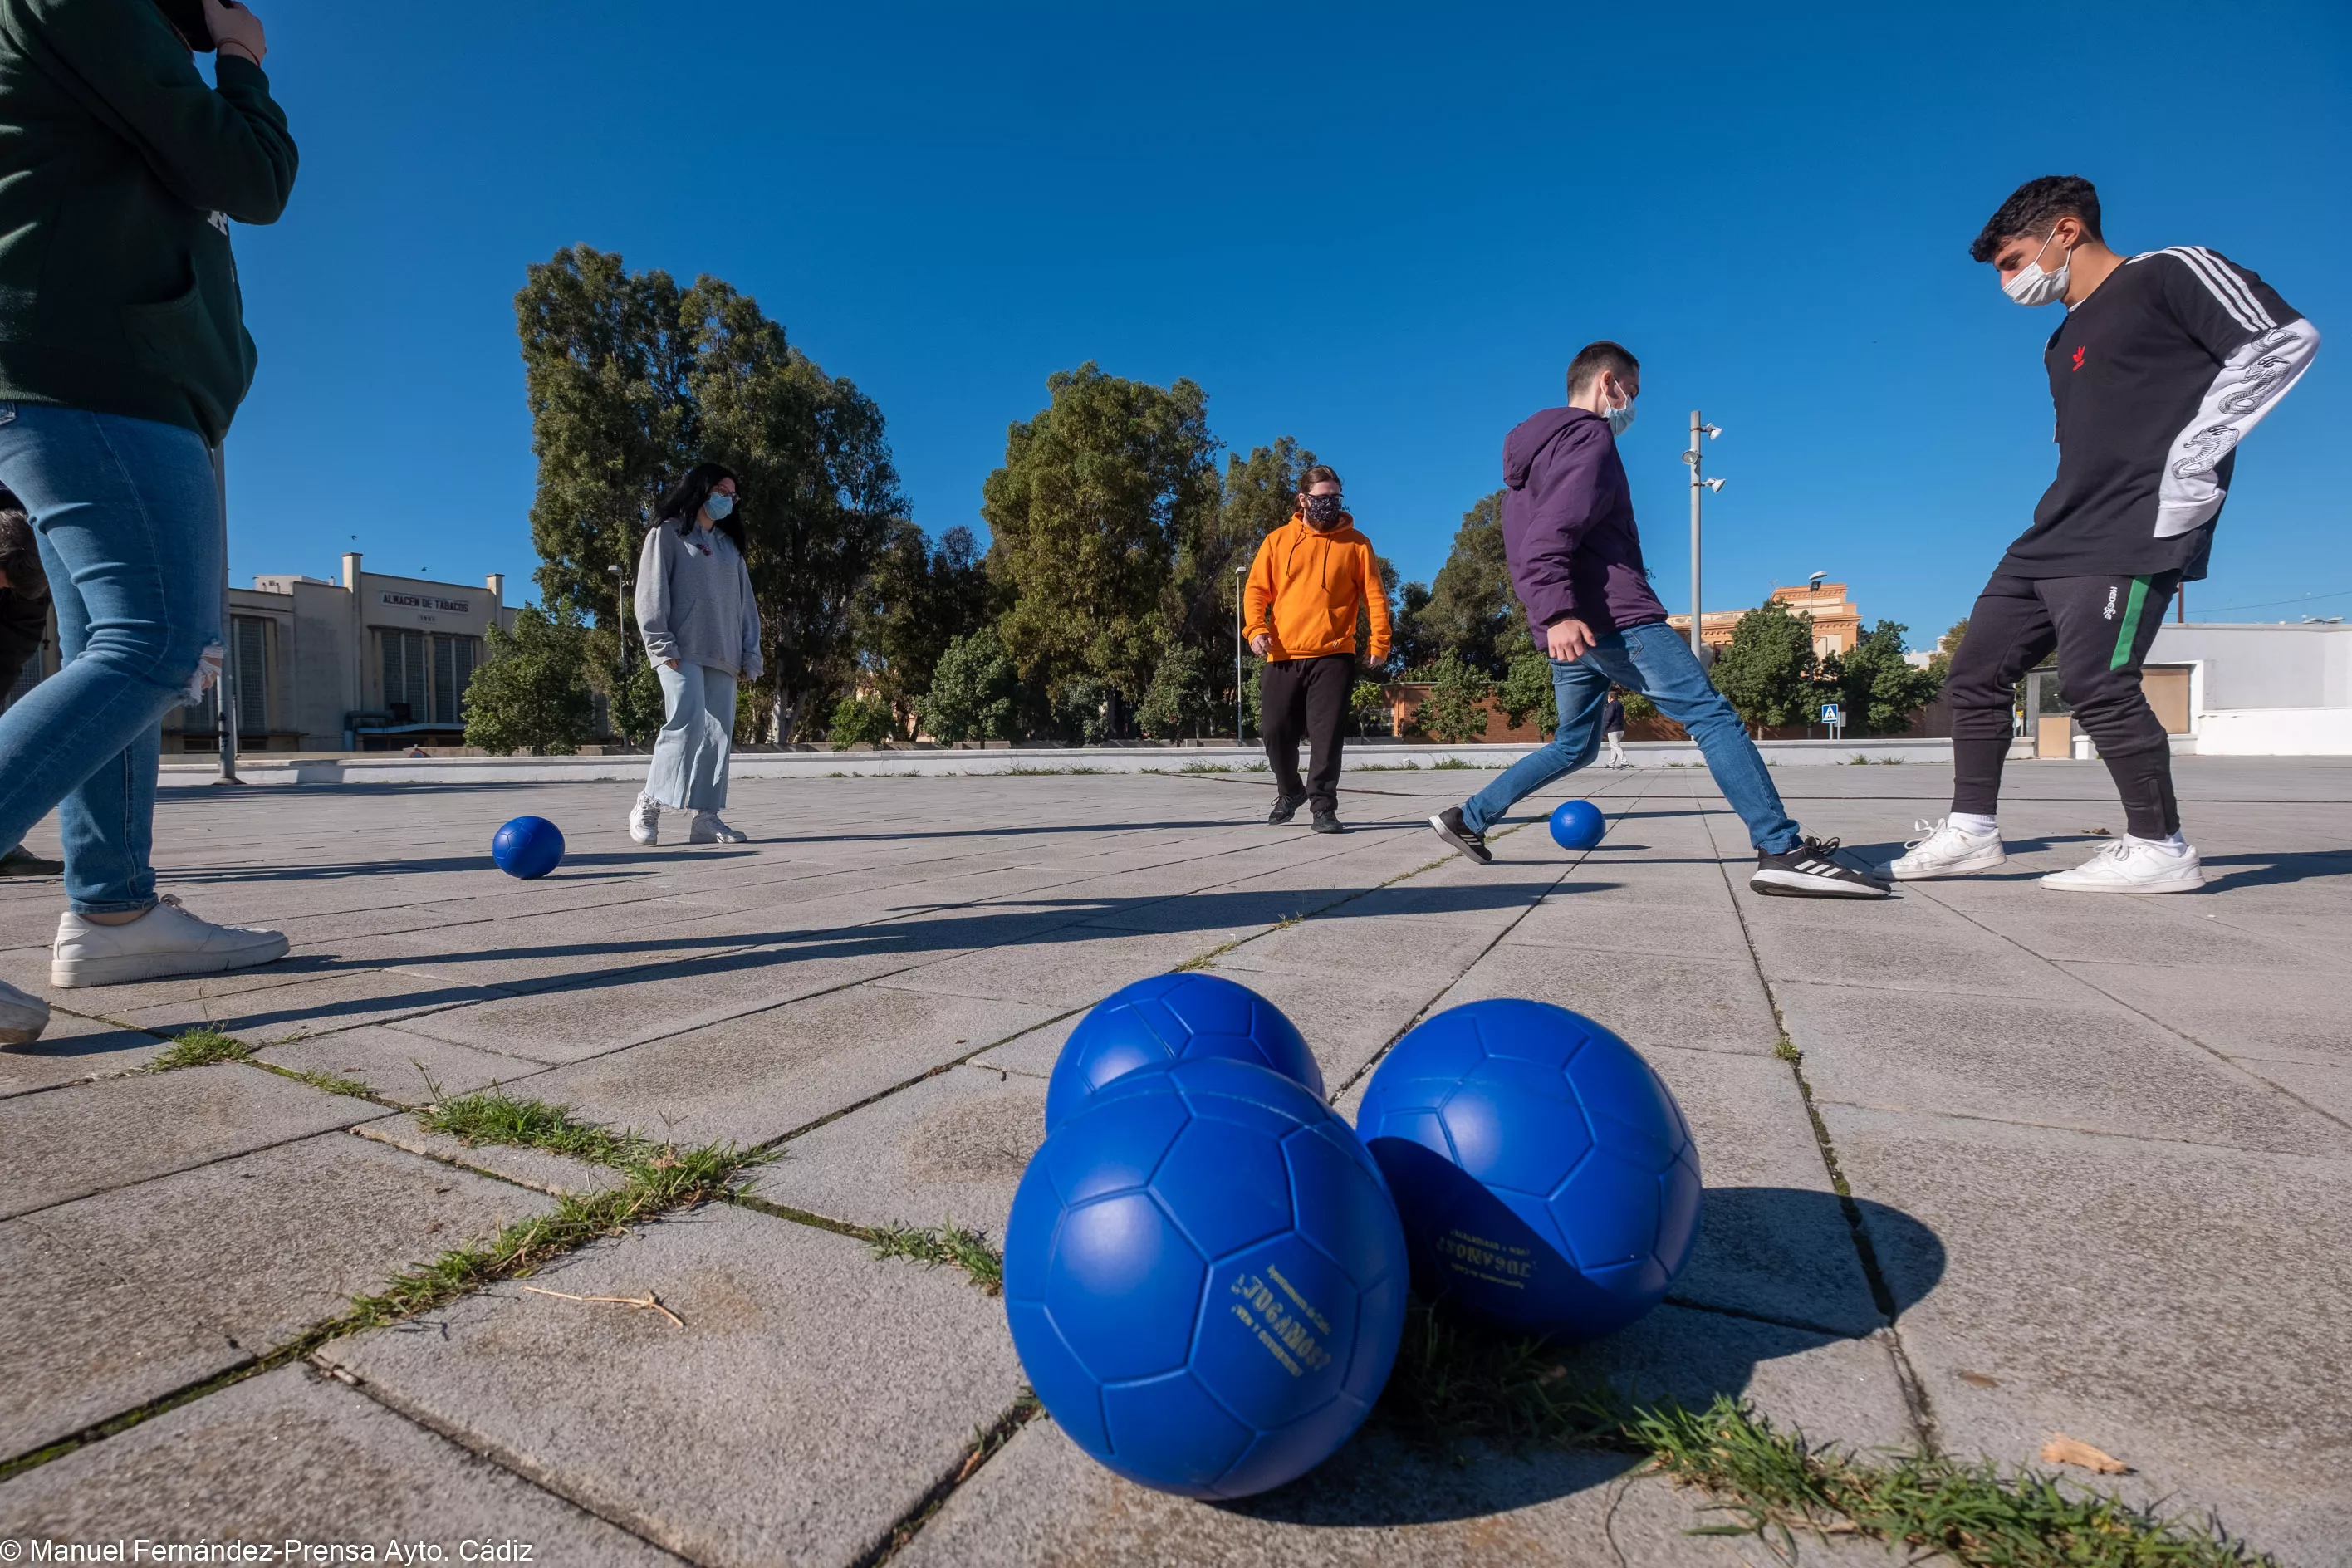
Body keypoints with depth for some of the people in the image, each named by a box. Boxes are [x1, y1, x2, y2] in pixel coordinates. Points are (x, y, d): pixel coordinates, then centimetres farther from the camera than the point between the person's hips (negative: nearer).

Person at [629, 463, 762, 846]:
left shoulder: (731, 545, 24)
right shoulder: (667, 534, 8)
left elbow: (745, 603, 19)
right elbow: (651, 593, -2)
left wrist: (750, 655, 9)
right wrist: (662, 645, -12)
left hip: (723, 656, 6)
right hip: (682, 652, -5)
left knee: (718, 735, -2)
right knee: (687, 723, -19)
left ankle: (705, 817, 0)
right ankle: (648, 805, -7)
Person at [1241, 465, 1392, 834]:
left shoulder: (1355, 543, 8)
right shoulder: (1277, 541, 10)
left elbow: (1374, 595, 5)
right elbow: (1256, 590, 7)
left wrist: (1379, 641, -6)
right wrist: (1256, 628, -10)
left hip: (1333, 657, -2)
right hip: (1283, 657, 2)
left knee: (1326, 734, -6)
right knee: (1277, 730, 4)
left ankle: (1323, 806, 3)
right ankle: (1290, 792, 28)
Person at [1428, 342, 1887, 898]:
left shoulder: (1530, 451, 25)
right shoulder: (1589, 437, -4)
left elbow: (1525, 545, 27)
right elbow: (1554, 533, -20)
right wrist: (1558, 612, -30)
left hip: (1569, 625, 10)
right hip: (1611, 616, -10)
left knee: (1573, 744, 18)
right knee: (1713, 716, -9)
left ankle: (1468, 818, 16)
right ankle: (1782, 851, -15)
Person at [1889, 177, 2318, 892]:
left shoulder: (2168, 274, 0)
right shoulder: (2063, 343, 23)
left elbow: (2283, 340, -9)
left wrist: (2194, 453, -16)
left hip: (2132, 536, -9)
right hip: (2053, 539, 9)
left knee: (2096, 683, -14)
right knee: (1975, 673, 5)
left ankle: (2159, 849, -1)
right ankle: (1972, 830, 11)